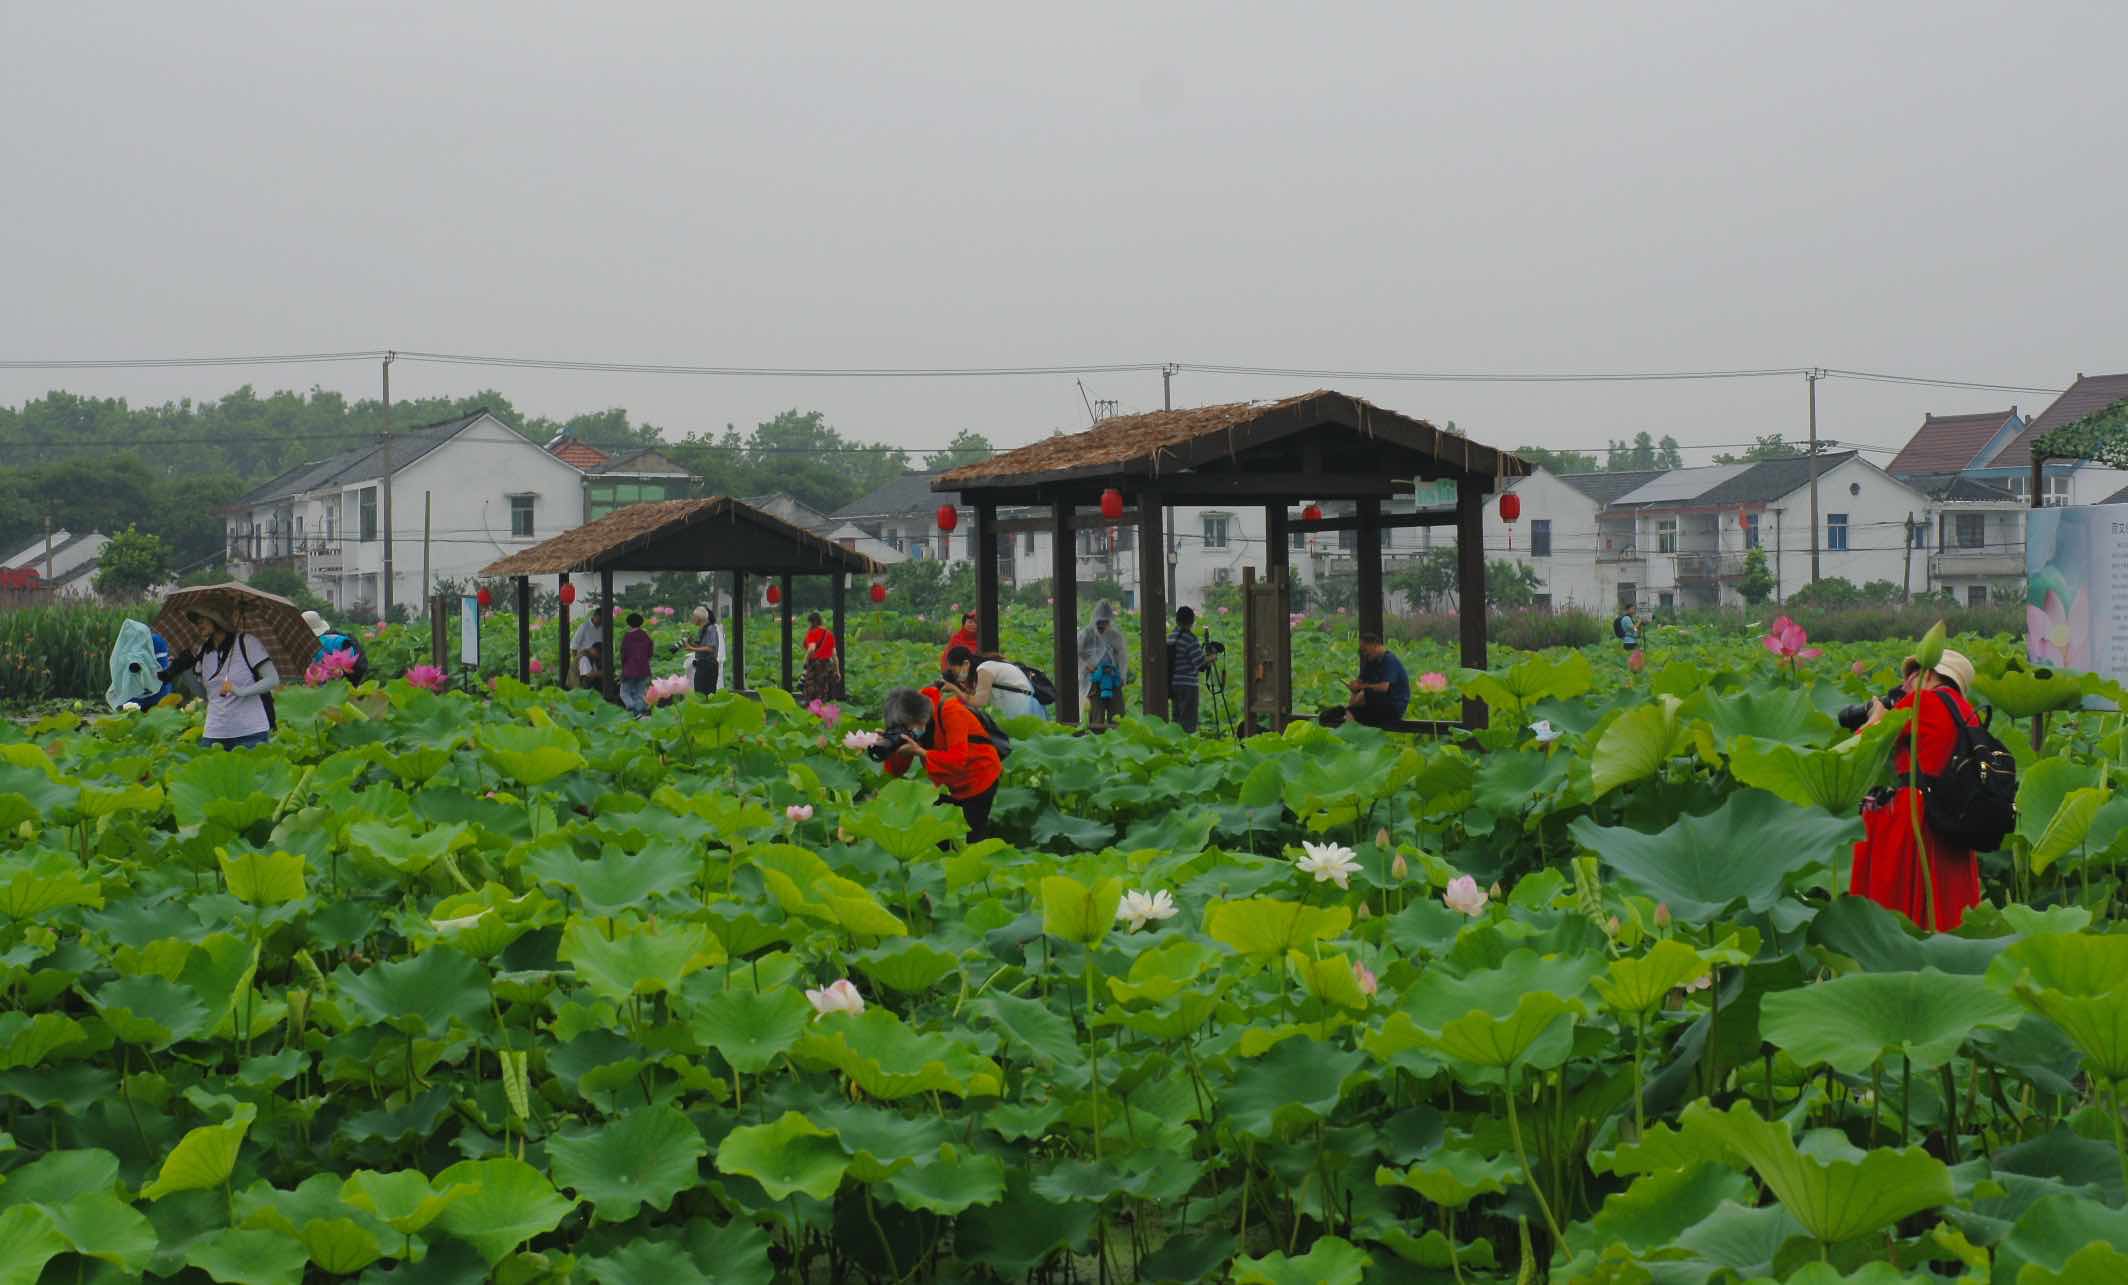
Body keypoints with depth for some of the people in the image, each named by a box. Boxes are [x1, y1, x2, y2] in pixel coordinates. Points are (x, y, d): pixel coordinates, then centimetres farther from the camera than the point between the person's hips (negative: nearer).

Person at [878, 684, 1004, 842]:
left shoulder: (950, 711, -27)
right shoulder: (911, 724, -7)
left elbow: (958, 760, -35)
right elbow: (897, 770, -4)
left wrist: (920, 752, -38)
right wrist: (888, 748, -24)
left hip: (979, 780, -7)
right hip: (949, 785, 7)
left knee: (972, 838, -8)